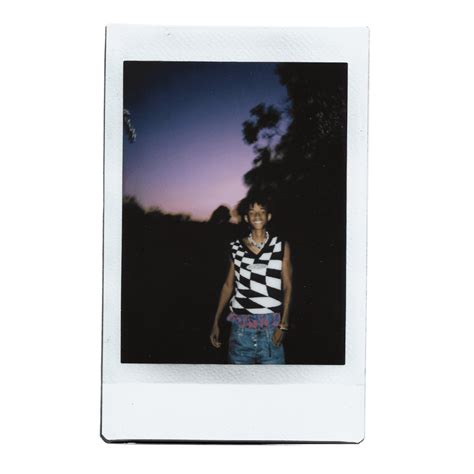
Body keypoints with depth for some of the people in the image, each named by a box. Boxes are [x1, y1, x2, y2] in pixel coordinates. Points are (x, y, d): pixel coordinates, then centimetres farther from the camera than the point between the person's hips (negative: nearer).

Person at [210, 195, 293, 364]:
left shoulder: (281, 246, 4)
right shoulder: (236, 247, 8)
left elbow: (287, 286, 2)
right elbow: (228, 285, 13)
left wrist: (283, 324, -8)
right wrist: (216, 322, 9)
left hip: (270, 327, -1)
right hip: (240, 325, 2)